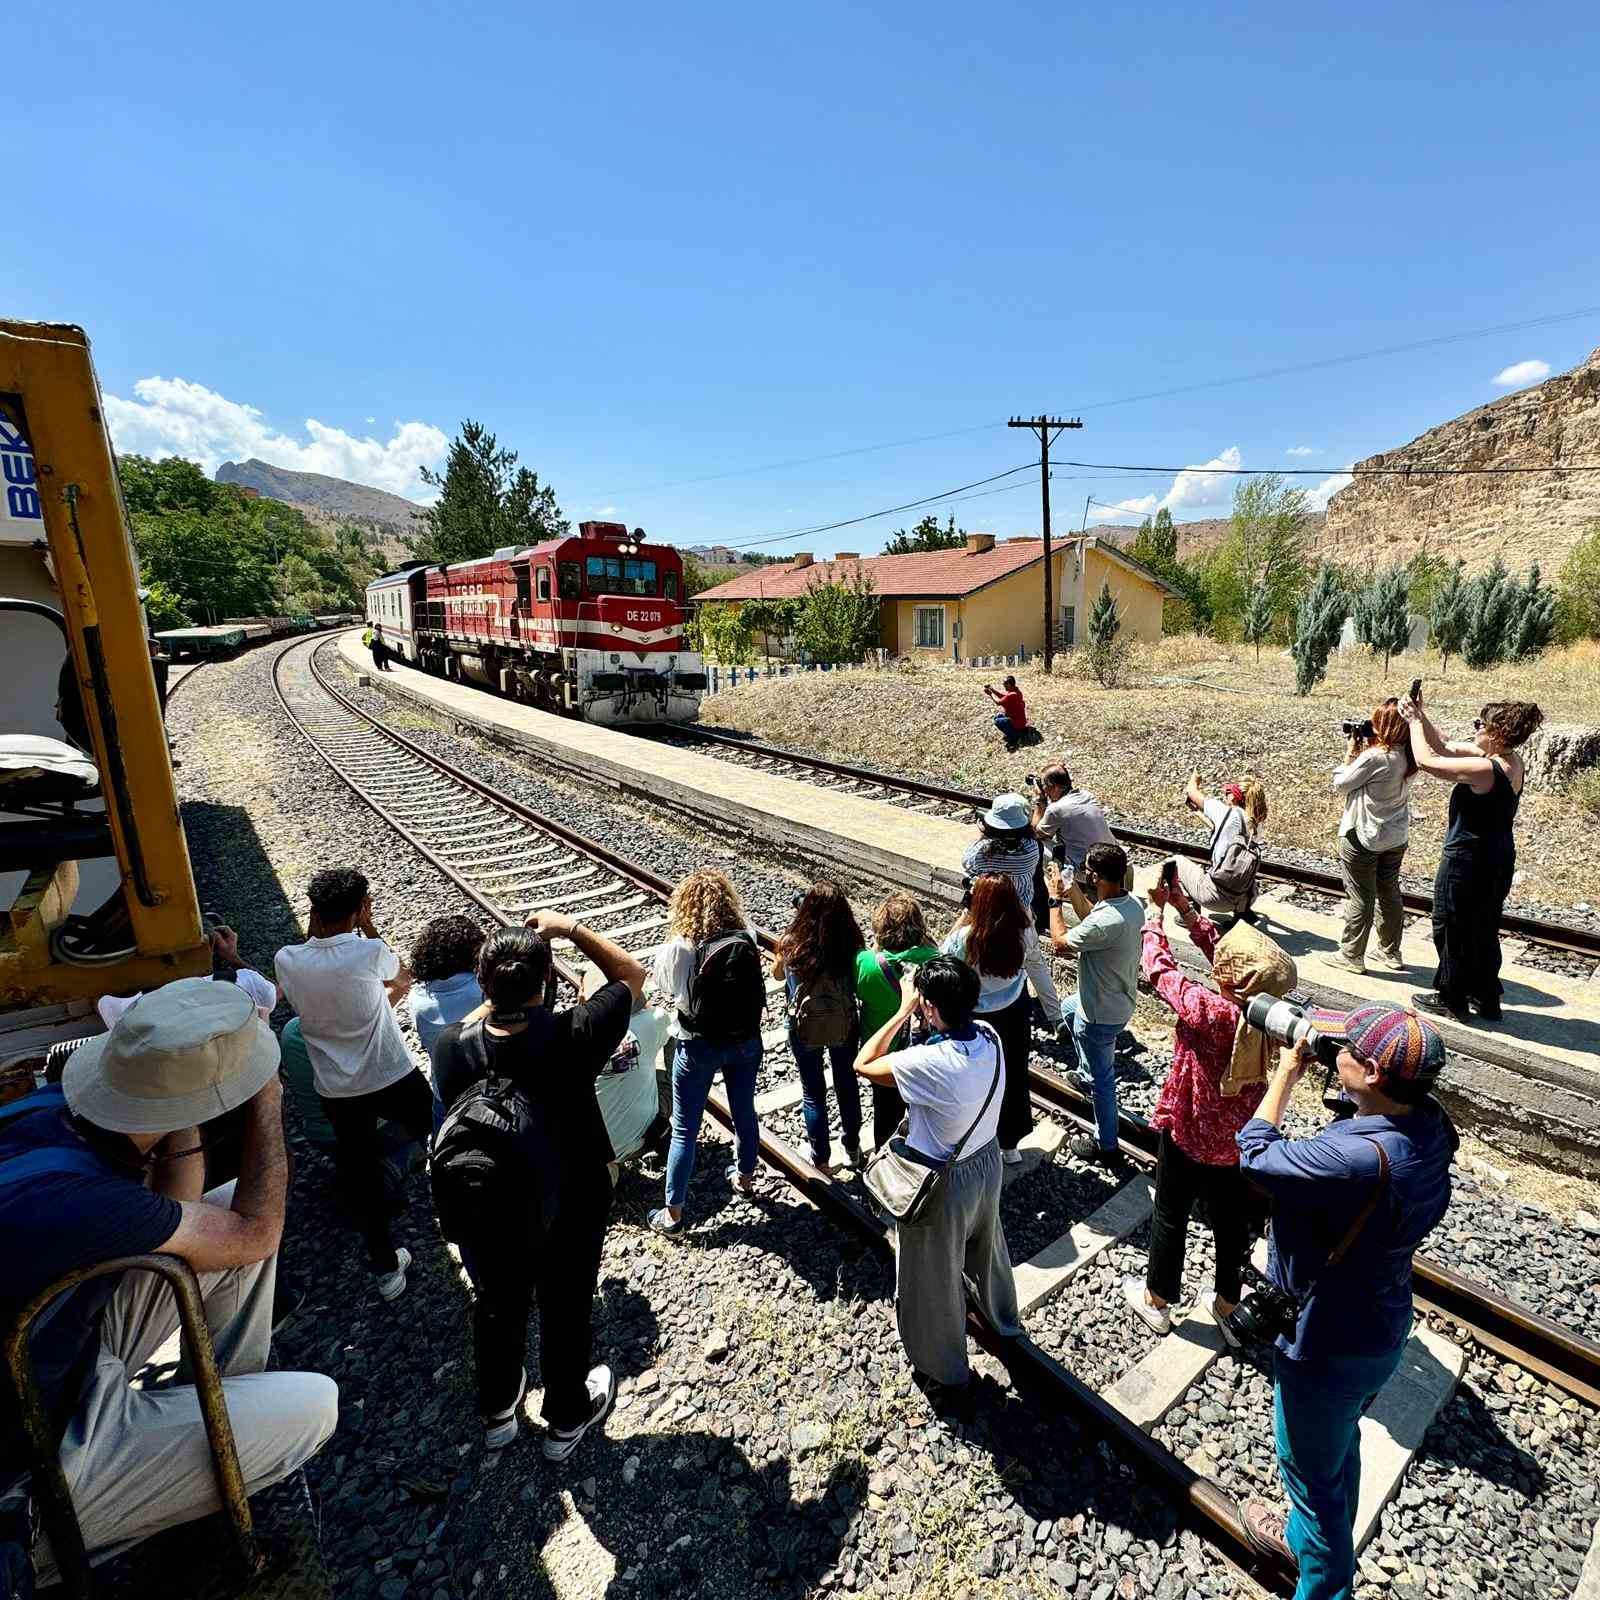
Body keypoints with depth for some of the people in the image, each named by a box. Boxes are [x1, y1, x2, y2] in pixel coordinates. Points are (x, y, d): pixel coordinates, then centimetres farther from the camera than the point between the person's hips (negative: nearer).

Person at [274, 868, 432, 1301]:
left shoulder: (287, 960, -12)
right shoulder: (369, 952, -21)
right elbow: (401, 979, 2)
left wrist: (315, 928, 5)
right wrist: (368, 927, 1)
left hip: (337, 1092, 3)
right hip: (394, 1079, -3)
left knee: (361, 1176, 18)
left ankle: (386, 1267, 31)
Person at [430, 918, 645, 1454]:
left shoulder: (450, 1049, -27)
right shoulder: (572, 1038, -34)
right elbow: (632, 973, -17)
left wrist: (497, 996, -1)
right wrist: (570, 928, -14)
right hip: (570, 1214, -2)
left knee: (496, 1308, 29)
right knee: (566, 1313, 24)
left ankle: (497, 1411, 55)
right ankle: (567, 1419, 49)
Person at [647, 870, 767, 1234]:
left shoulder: (678, 950, -21)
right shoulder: (747, 938, -13)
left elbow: (659, 986, -2)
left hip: (699, 1047, -3)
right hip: (746, 1042, 4)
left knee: (684, 1129, 12)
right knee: (745, 1112, 25)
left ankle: (673, 1213, 25)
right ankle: (745, 1176, 49)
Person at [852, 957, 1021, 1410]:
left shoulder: (930, 1064, -38)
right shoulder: (989, 1035, -17)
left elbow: (863, 1064, -23)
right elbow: (956, 1022, 6)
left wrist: (904, 1009, -22)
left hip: (943, 1183, -7)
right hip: (987, 1161, 7)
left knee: (935, 1281, 20)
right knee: (987, 1247, 35)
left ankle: (948, 1377, 43)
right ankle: (1004, 1321, 63)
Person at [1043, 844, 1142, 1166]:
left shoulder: (1106, 922, -38)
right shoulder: (1133, 904, -10)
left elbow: (1060, 943, -21)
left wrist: (1054, 898, -12)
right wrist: (1073, 892, 0)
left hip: (1101, 1015, -9)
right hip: (1120, 999, 9)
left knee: (1100, 1078, 11)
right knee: (1068, 1008, 35)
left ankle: (1106, 1145, 32)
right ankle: (1088, 1070, 52)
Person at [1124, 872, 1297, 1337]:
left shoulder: (1210, 1010, -34)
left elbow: (1158, 966, -22)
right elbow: (1217, 946, -5)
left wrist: (1156, 909, -10)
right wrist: (1185, 907, -8)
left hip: (1189, 1134, -5)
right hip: (1241, 1139, 5)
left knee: (1170, 1218, 18)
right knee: (1232, 1223, 24)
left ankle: (1156, 1300, 39)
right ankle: (1227, 1305, 46)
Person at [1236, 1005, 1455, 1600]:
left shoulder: (1358, 1160, -42)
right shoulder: (1431, 1127, -17)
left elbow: (1256, 1156, -27)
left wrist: (1288, 1070, -18)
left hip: (1327, 1347, -8)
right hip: (1380, 1328, 8)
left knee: (1313, 1474, 20)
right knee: (1340, 1445, 32)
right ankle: (1304, 1537, 57)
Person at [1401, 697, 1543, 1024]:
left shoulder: (1484, 770, -26)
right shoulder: (1511, 762, 2)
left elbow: (1425, 761, -23)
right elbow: (1445, 748, 7)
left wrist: (1413, 721, -10)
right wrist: (1421, 715, -1)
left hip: (1467, 862, -9)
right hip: (1498, 860, 9)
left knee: (1451, 930, 8)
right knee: (1484, 930, 21)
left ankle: (1451, 1000, 21)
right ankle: (1486, 999, 34)